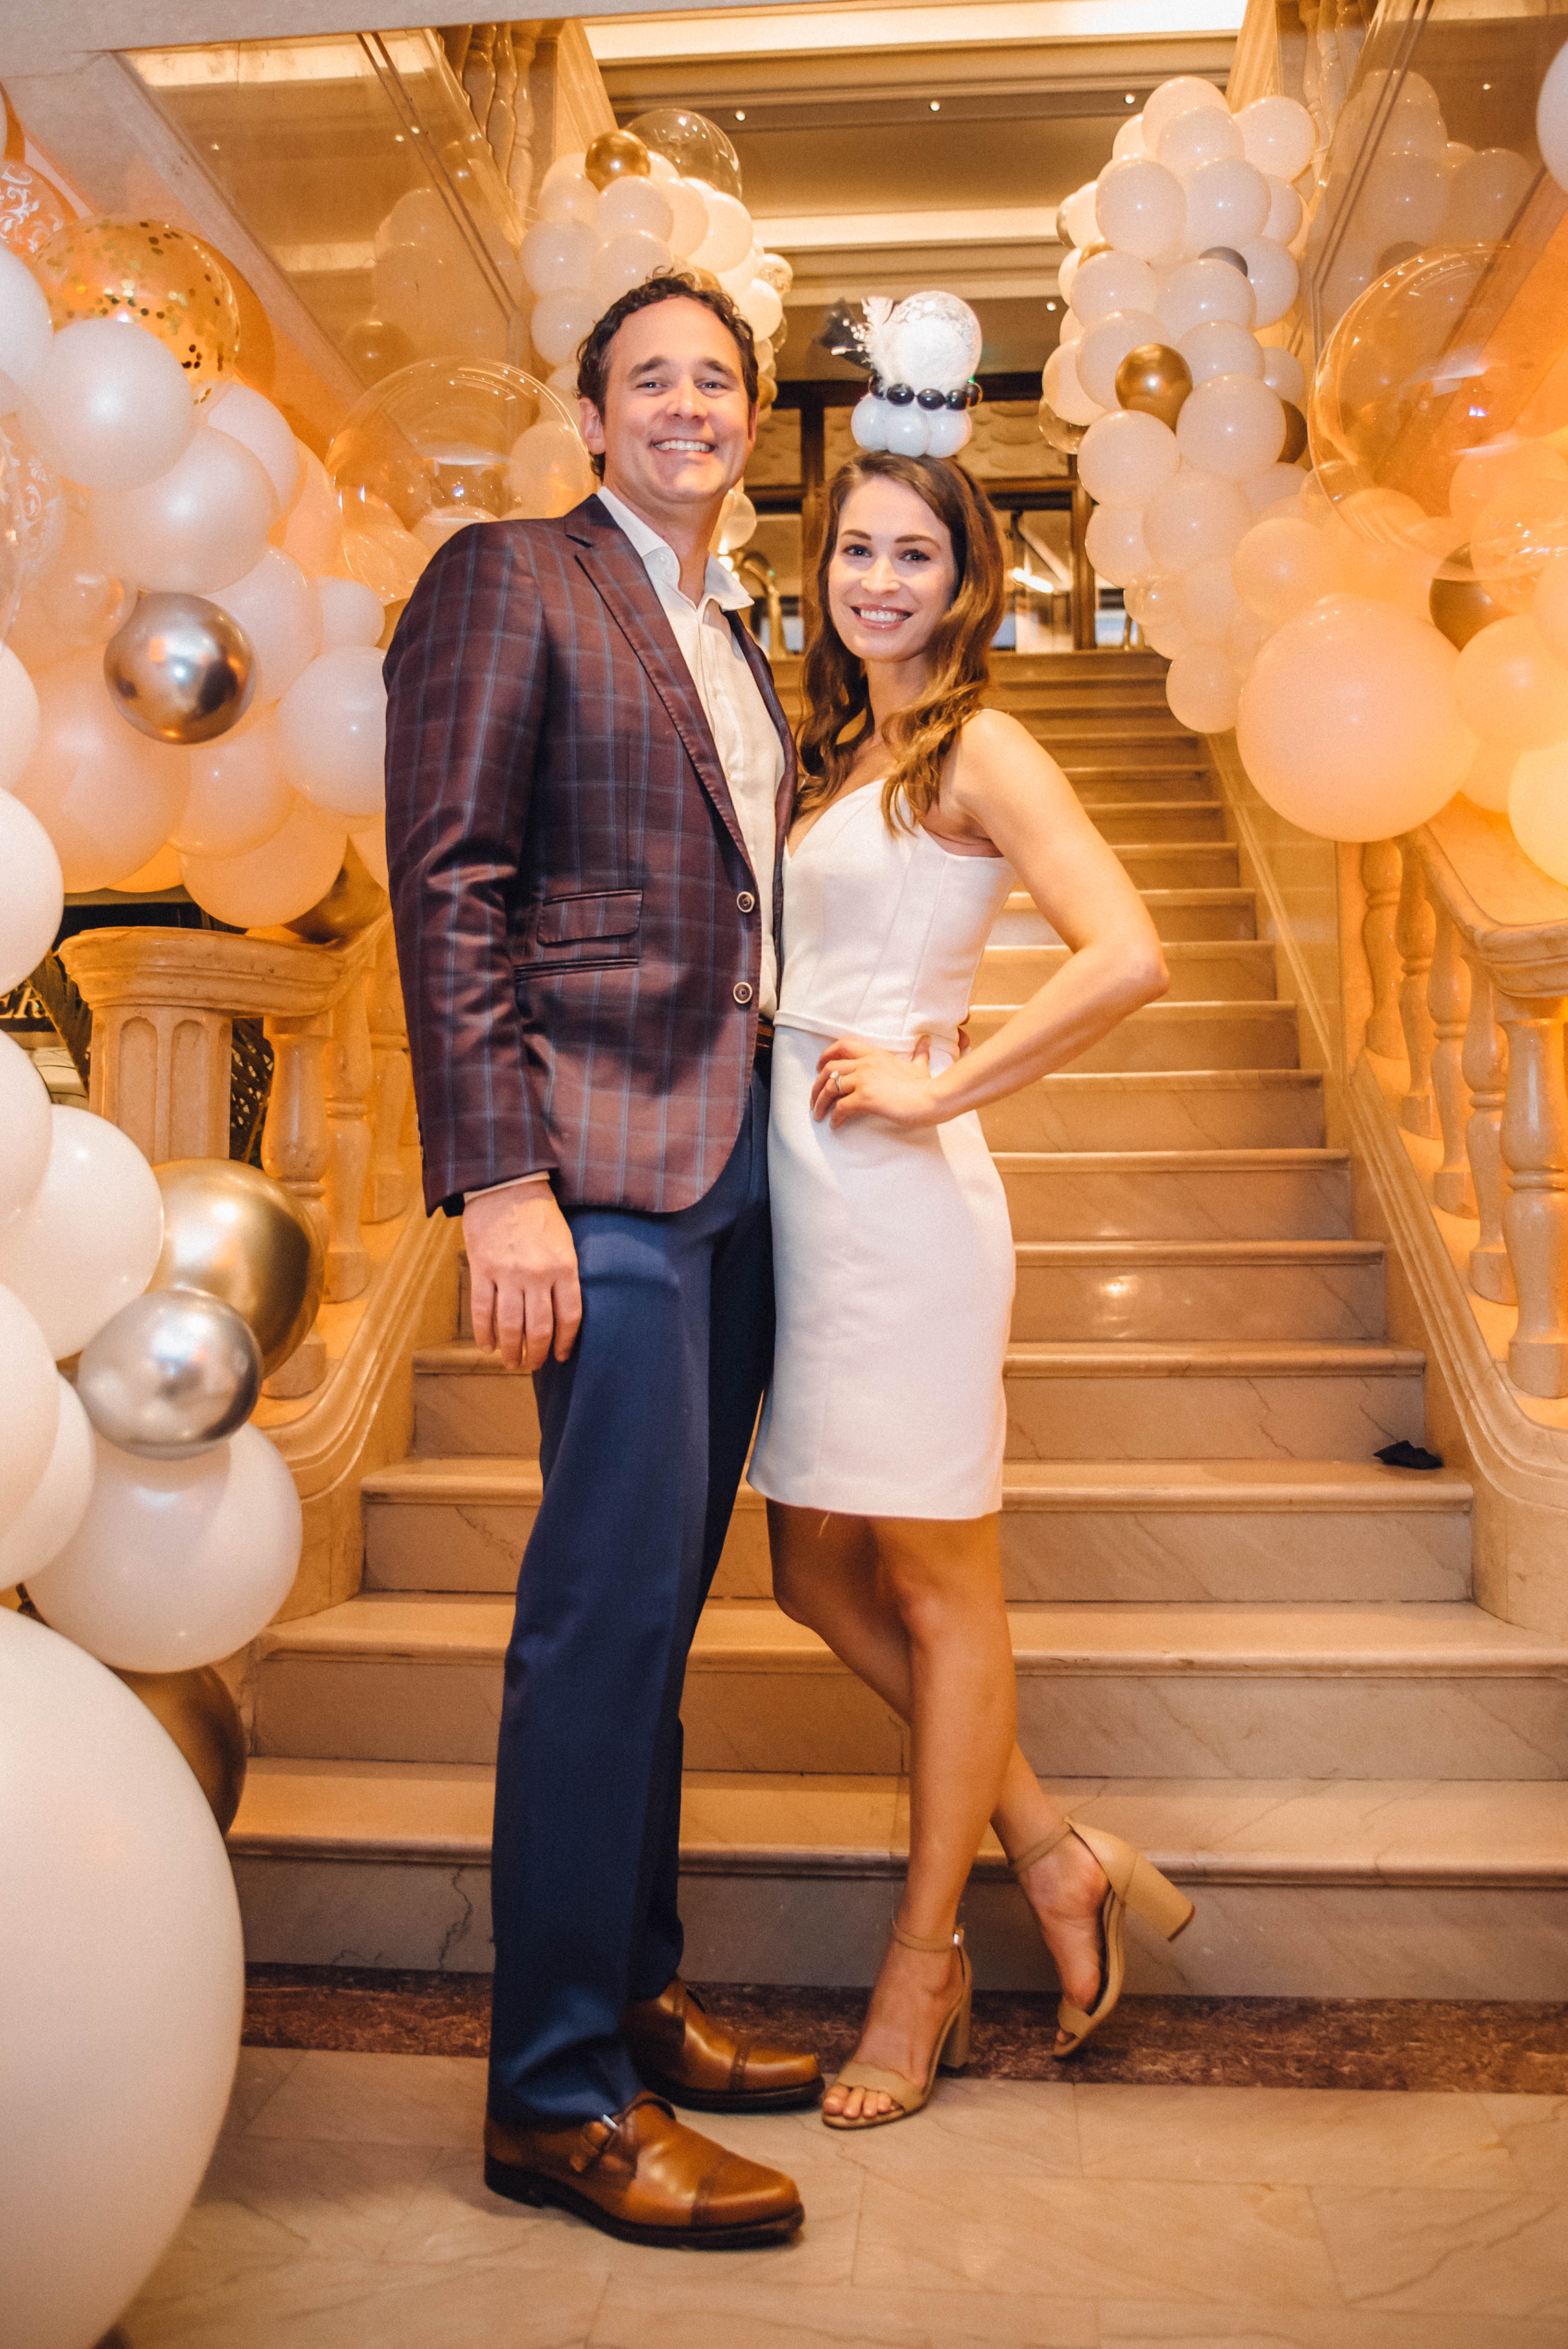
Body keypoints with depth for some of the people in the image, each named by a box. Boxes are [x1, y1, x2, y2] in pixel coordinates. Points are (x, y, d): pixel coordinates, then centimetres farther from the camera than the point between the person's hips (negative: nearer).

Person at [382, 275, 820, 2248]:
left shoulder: (736, 642, 22)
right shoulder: (507, 580, -1)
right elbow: (447, 884, -10)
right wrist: (499, 1180, -18)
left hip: (738, 1159, 8)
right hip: (605, 1159, -8)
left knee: (654, 1601, 13)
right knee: (608, 1603, -6)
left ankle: (632, 1998, 27)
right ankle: (555, 2096, 8)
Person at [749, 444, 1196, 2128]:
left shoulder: (978, 749, -6)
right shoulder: (837, 751, 18)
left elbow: (1128, 958, -20)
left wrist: (934, 1090, -16)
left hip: (898, 1191, -9)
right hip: (794, 1185, 9)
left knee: (936, 1589, 6)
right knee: (819, 1574, 12)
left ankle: (920, 1975, 22)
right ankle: (1050, 1856, 29)